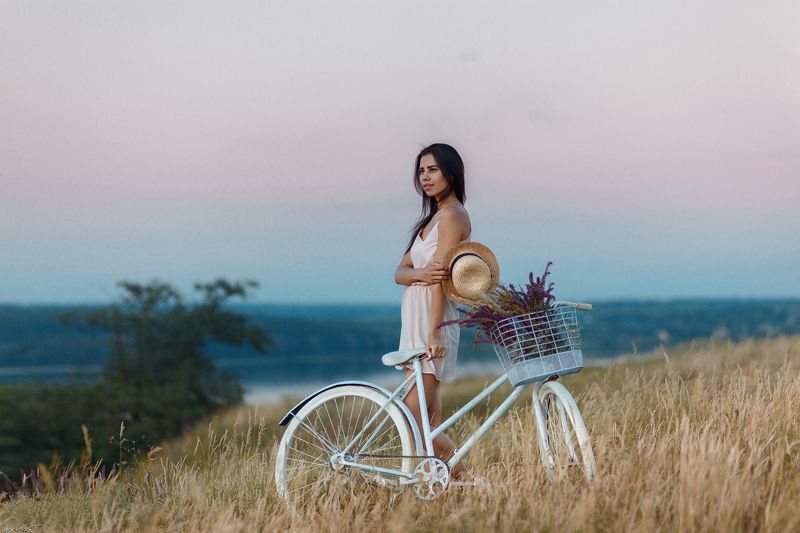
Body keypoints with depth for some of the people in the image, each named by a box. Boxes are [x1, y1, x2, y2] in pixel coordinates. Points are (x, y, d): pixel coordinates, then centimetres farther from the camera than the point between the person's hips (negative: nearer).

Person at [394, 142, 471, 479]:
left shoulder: (451, 215, -9)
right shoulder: (431, 218, 20)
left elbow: (440, 278, -18)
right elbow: (400, 272, 11)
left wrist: (434, 331, -23)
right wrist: (419, 274, -12)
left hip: (431, 324, -9)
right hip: (413, 324, 10)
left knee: (414, 416, -13)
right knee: (428, 420, 8)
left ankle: (458, 473, -4)